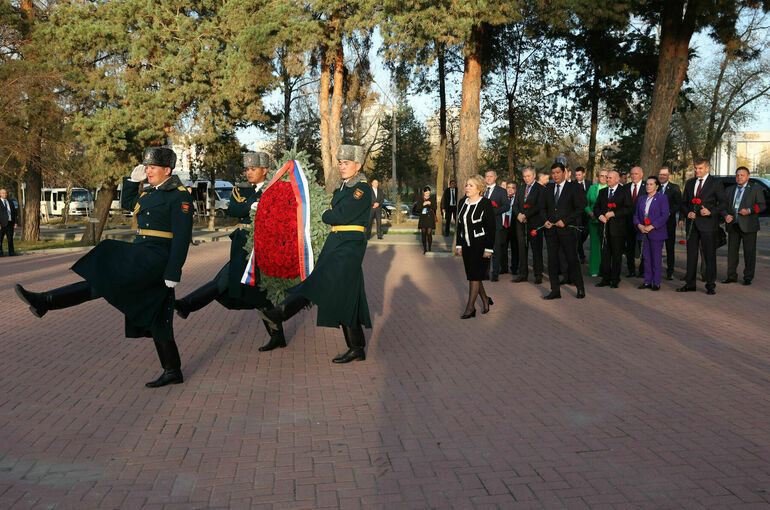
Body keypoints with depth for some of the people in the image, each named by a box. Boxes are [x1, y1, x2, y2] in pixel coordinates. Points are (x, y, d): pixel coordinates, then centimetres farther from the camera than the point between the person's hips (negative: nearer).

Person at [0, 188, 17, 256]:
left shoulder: (10, 201, 14)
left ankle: (11, 252, 9)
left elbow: (14, 212, 15)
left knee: (10, 238, 5)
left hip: (10, 223, 5)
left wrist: (15, 221, 6)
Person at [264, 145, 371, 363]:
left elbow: (341, 216, -16)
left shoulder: (363, 189, -9)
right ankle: (357, 349, 11)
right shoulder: (342, 188, 19)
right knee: (345, 297, 7)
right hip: (335, 243, 9)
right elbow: (329, 217, 20)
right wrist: (332, 215, 1)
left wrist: (327, 214, 1)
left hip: (351, 245, -9)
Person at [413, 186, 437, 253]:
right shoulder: (420, 199, 6)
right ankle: (424, 249, 10)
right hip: (423, 218, 1)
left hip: (430, 218, -1)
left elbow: (435, 208, 0)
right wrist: (423, 205, -16)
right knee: (423, 234, 1)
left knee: (429, 233, -10)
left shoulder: (432, 199, 5)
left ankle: (429, 249, -1)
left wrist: (430, 204, -18)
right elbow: (417, 209, 0)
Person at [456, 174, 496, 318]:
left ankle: (470, 307, -2)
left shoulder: (486, 204, -10)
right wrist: (459, 244, 11)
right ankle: (485, 301, 29)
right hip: (467, 245, 7)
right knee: (472, 275, 11)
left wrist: (488, 248, -16)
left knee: (474, 275, -7)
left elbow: (492, 227, -11)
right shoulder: (462, 202, 9)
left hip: (481, 245, -7)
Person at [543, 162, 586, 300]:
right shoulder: (548, 189, 13)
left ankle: (580, 288, 13)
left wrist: (564, 221, -12)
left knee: (572, 259, -1)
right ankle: (555, 290, 9)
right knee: (552, 260, 3)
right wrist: (546, 220, 0)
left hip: (567, 229, -4)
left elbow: (580, 208, -5)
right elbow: (544, 208, 19)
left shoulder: (573, 188, -1)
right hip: (551, 229, 5)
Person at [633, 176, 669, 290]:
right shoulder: (641, 199, 16)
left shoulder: (662, 198, -1)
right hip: (643, 233, 5)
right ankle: (647, 281, 13)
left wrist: (651, 226, -16)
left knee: (656, 258, -1)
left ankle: (656, 283, 4)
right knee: (646, 258, 7)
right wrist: (639, 225, -5)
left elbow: (664, 216, -9)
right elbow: (636, 215, 16)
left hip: (656, 233, -5)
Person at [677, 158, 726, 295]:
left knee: (709, 255, -1)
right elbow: (684, 202, 17)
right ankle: (690, 284, 15)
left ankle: (710, 285, 5)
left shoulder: (716, 183, -1)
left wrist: (711, 212, -16)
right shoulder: (690, 183, 14)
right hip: (692, 223, 5)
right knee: (691, 254, 8)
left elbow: (723, 203, -1)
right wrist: (686, 213, -2)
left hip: (707, 223, -5)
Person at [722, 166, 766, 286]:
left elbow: (762, 205, -3)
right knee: (732, 251, 6)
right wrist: (726, 215, -3)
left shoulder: (756, 189, 4)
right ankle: (731, 276, 15)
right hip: (733, 225, 4)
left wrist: (749, 211, -19)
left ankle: (748, 277, 4)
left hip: (748, 226, -4)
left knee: (749, 252, -2)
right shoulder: (730, 190, 17)